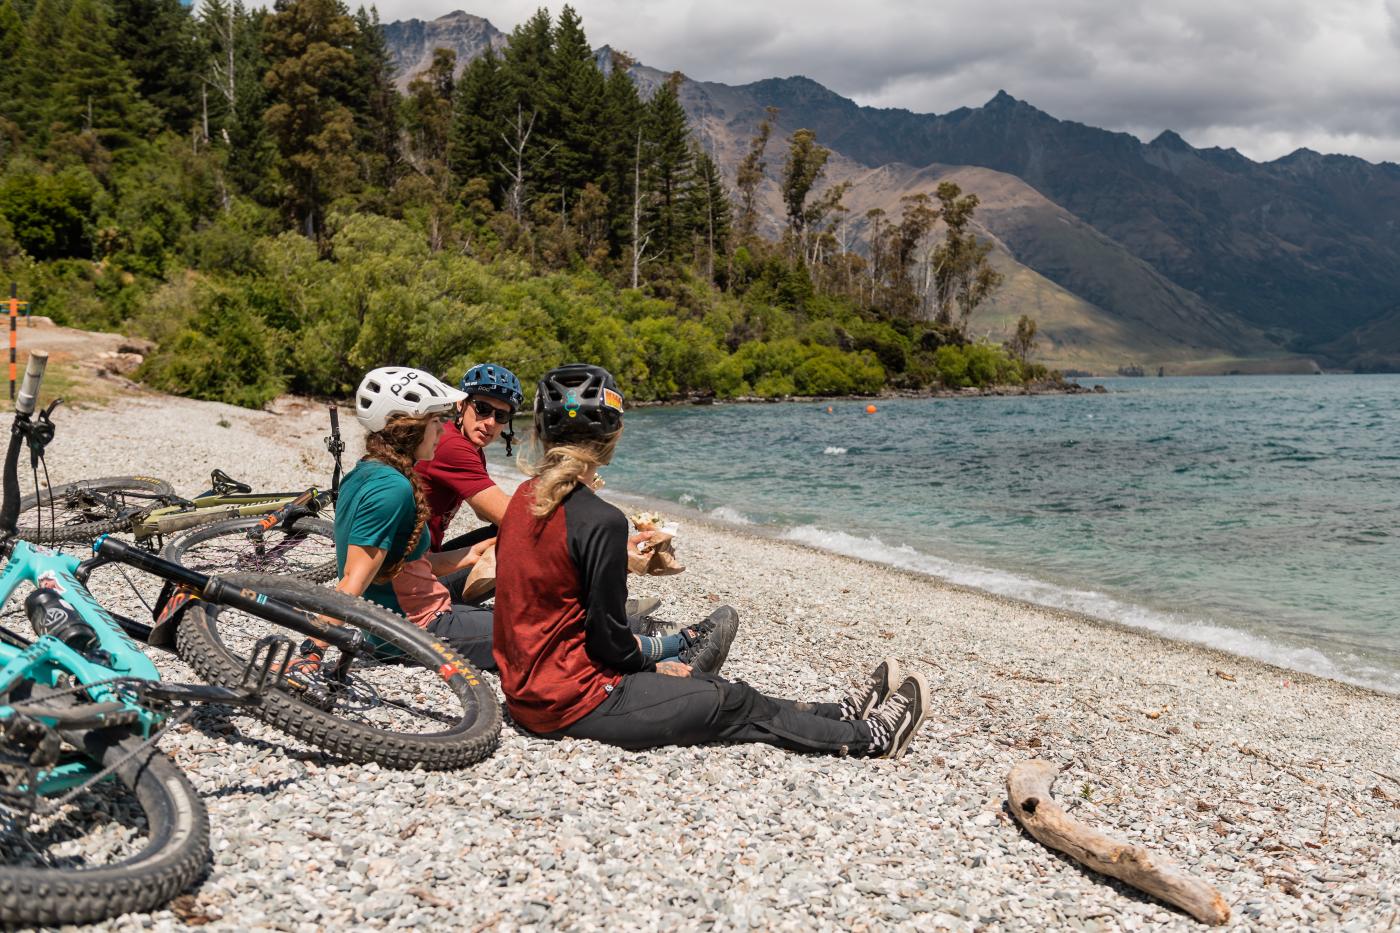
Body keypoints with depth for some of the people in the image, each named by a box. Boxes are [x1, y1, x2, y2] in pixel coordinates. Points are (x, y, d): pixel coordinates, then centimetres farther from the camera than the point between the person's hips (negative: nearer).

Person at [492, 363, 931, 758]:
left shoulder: (525, 497, 4)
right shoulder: (600, 520, -23)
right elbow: (607, 634, -19)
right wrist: (650, 666, 2)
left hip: (527, 688, 9)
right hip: (575, 702, -9)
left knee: (700, 684, 17)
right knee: (734, 704, 6)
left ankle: (842, 714, 29)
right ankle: (871, 737, 21)